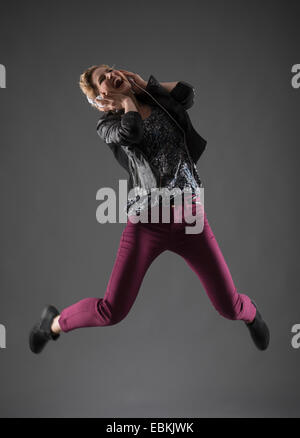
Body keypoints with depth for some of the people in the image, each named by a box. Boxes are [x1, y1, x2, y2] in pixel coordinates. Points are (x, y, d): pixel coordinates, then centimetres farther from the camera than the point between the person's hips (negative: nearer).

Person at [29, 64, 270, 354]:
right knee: (112, 311, 0)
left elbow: (187, 93, -5)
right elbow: (131, 132, -19)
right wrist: (126, 98, 0)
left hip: (190, 217, 3)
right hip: (147, 223, -2)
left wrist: (143, 84, 6)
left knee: (229, 307, 6)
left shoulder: (158, 101, 15)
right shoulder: (107, 124, 4)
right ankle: (54, 322, 29)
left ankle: (249, 313, 44)